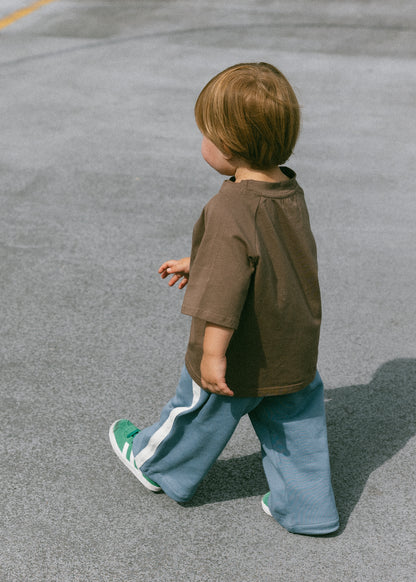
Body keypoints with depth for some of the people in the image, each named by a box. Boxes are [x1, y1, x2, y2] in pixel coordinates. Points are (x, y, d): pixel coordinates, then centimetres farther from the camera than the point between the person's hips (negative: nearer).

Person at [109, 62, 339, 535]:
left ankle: (157, 465, 43)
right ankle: (307, 508, 29)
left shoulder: (230, 210, -31)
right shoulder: (290, 190, -2)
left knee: (198, 415, 19)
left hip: (240, 361, -6)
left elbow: (225, 288, -31)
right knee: (296, 426, 18)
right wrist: (194, 263, 22)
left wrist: (213, 354, -23)